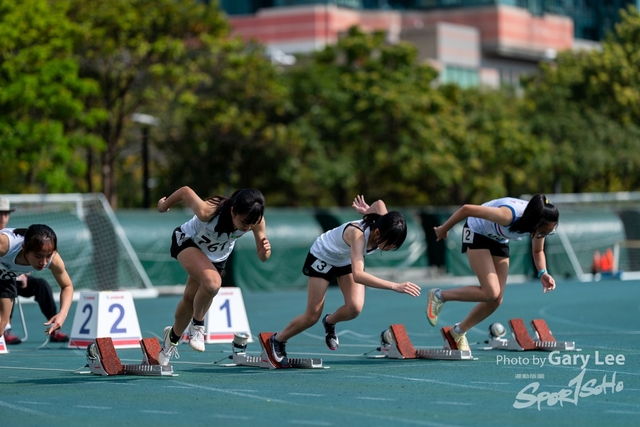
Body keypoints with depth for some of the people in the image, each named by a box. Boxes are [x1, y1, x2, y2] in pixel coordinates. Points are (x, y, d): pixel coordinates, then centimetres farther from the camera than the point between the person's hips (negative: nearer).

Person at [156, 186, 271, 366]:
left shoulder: (255, 220, -31)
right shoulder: (208, 211, -42)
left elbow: (262, 257, -20)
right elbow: (185, 191, -24)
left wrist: (265, 251, -45)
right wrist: (165, 205, -4)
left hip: (218, 255, 4)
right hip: (188, 242, -4)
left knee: (191, 298, 12)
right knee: (212, 282, -31)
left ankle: (173, 337, 40)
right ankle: (197, 324, -4)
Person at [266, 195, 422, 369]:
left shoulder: (383, 224, -27)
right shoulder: (358, 234, -45)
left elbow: (379, 203, -1)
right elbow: (357, 275, -60)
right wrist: (395, 286, -67)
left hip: (348, 258, 5)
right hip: (323, 256, -5)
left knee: (355, 308, -16)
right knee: (312, 317, -2)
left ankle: (330, 322, 18)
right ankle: (277, 340, 24)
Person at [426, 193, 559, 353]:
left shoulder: (541, 224, -20)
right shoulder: (508, 215, -41)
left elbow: (538, 251, 1)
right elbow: (466, 209, -31)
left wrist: (542, 273, -20)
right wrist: (444, 229, -16)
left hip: (499, 241, 7)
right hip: (477, 234, -7)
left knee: (496, 300, 0)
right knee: (491, 292, -22)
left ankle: (458, 332, 20)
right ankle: (439, 296, -4)